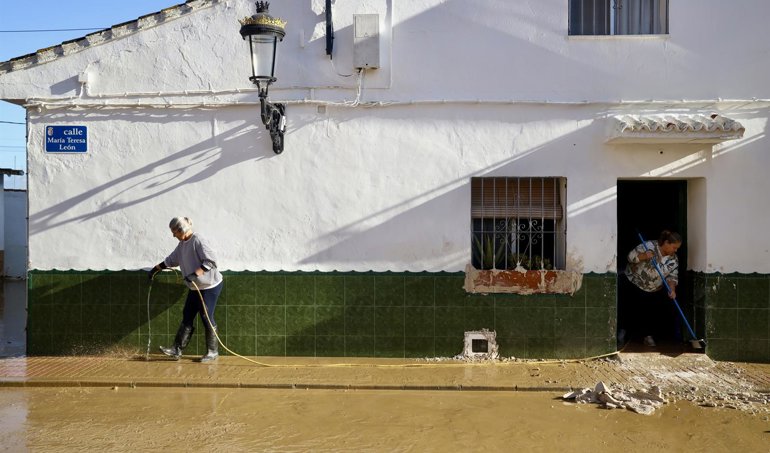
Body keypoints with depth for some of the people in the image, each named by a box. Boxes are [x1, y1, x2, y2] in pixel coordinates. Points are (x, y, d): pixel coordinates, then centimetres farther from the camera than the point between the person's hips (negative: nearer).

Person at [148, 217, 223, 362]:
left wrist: (195, 274, -33)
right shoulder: (182, 244, 8)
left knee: (206, 318, -2)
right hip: (195, 287, 9)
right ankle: (177, 349, 15)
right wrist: (155, 269, 23)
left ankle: (213, 352, 9)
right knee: (187, 317, 9)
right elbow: (171, 260, 22)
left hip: (210, 286, -9)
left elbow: (210, 261, -26)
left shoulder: (198, 240, -20)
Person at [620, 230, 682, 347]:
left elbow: (672, 277, -5)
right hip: (633, 283, -5)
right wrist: (644, 256, -37)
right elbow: (631, 256, -19)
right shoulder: (649, 246, -20)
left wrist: (672, 290, -23)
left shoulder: (674, 259, -4)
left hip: (654, 290, 5)